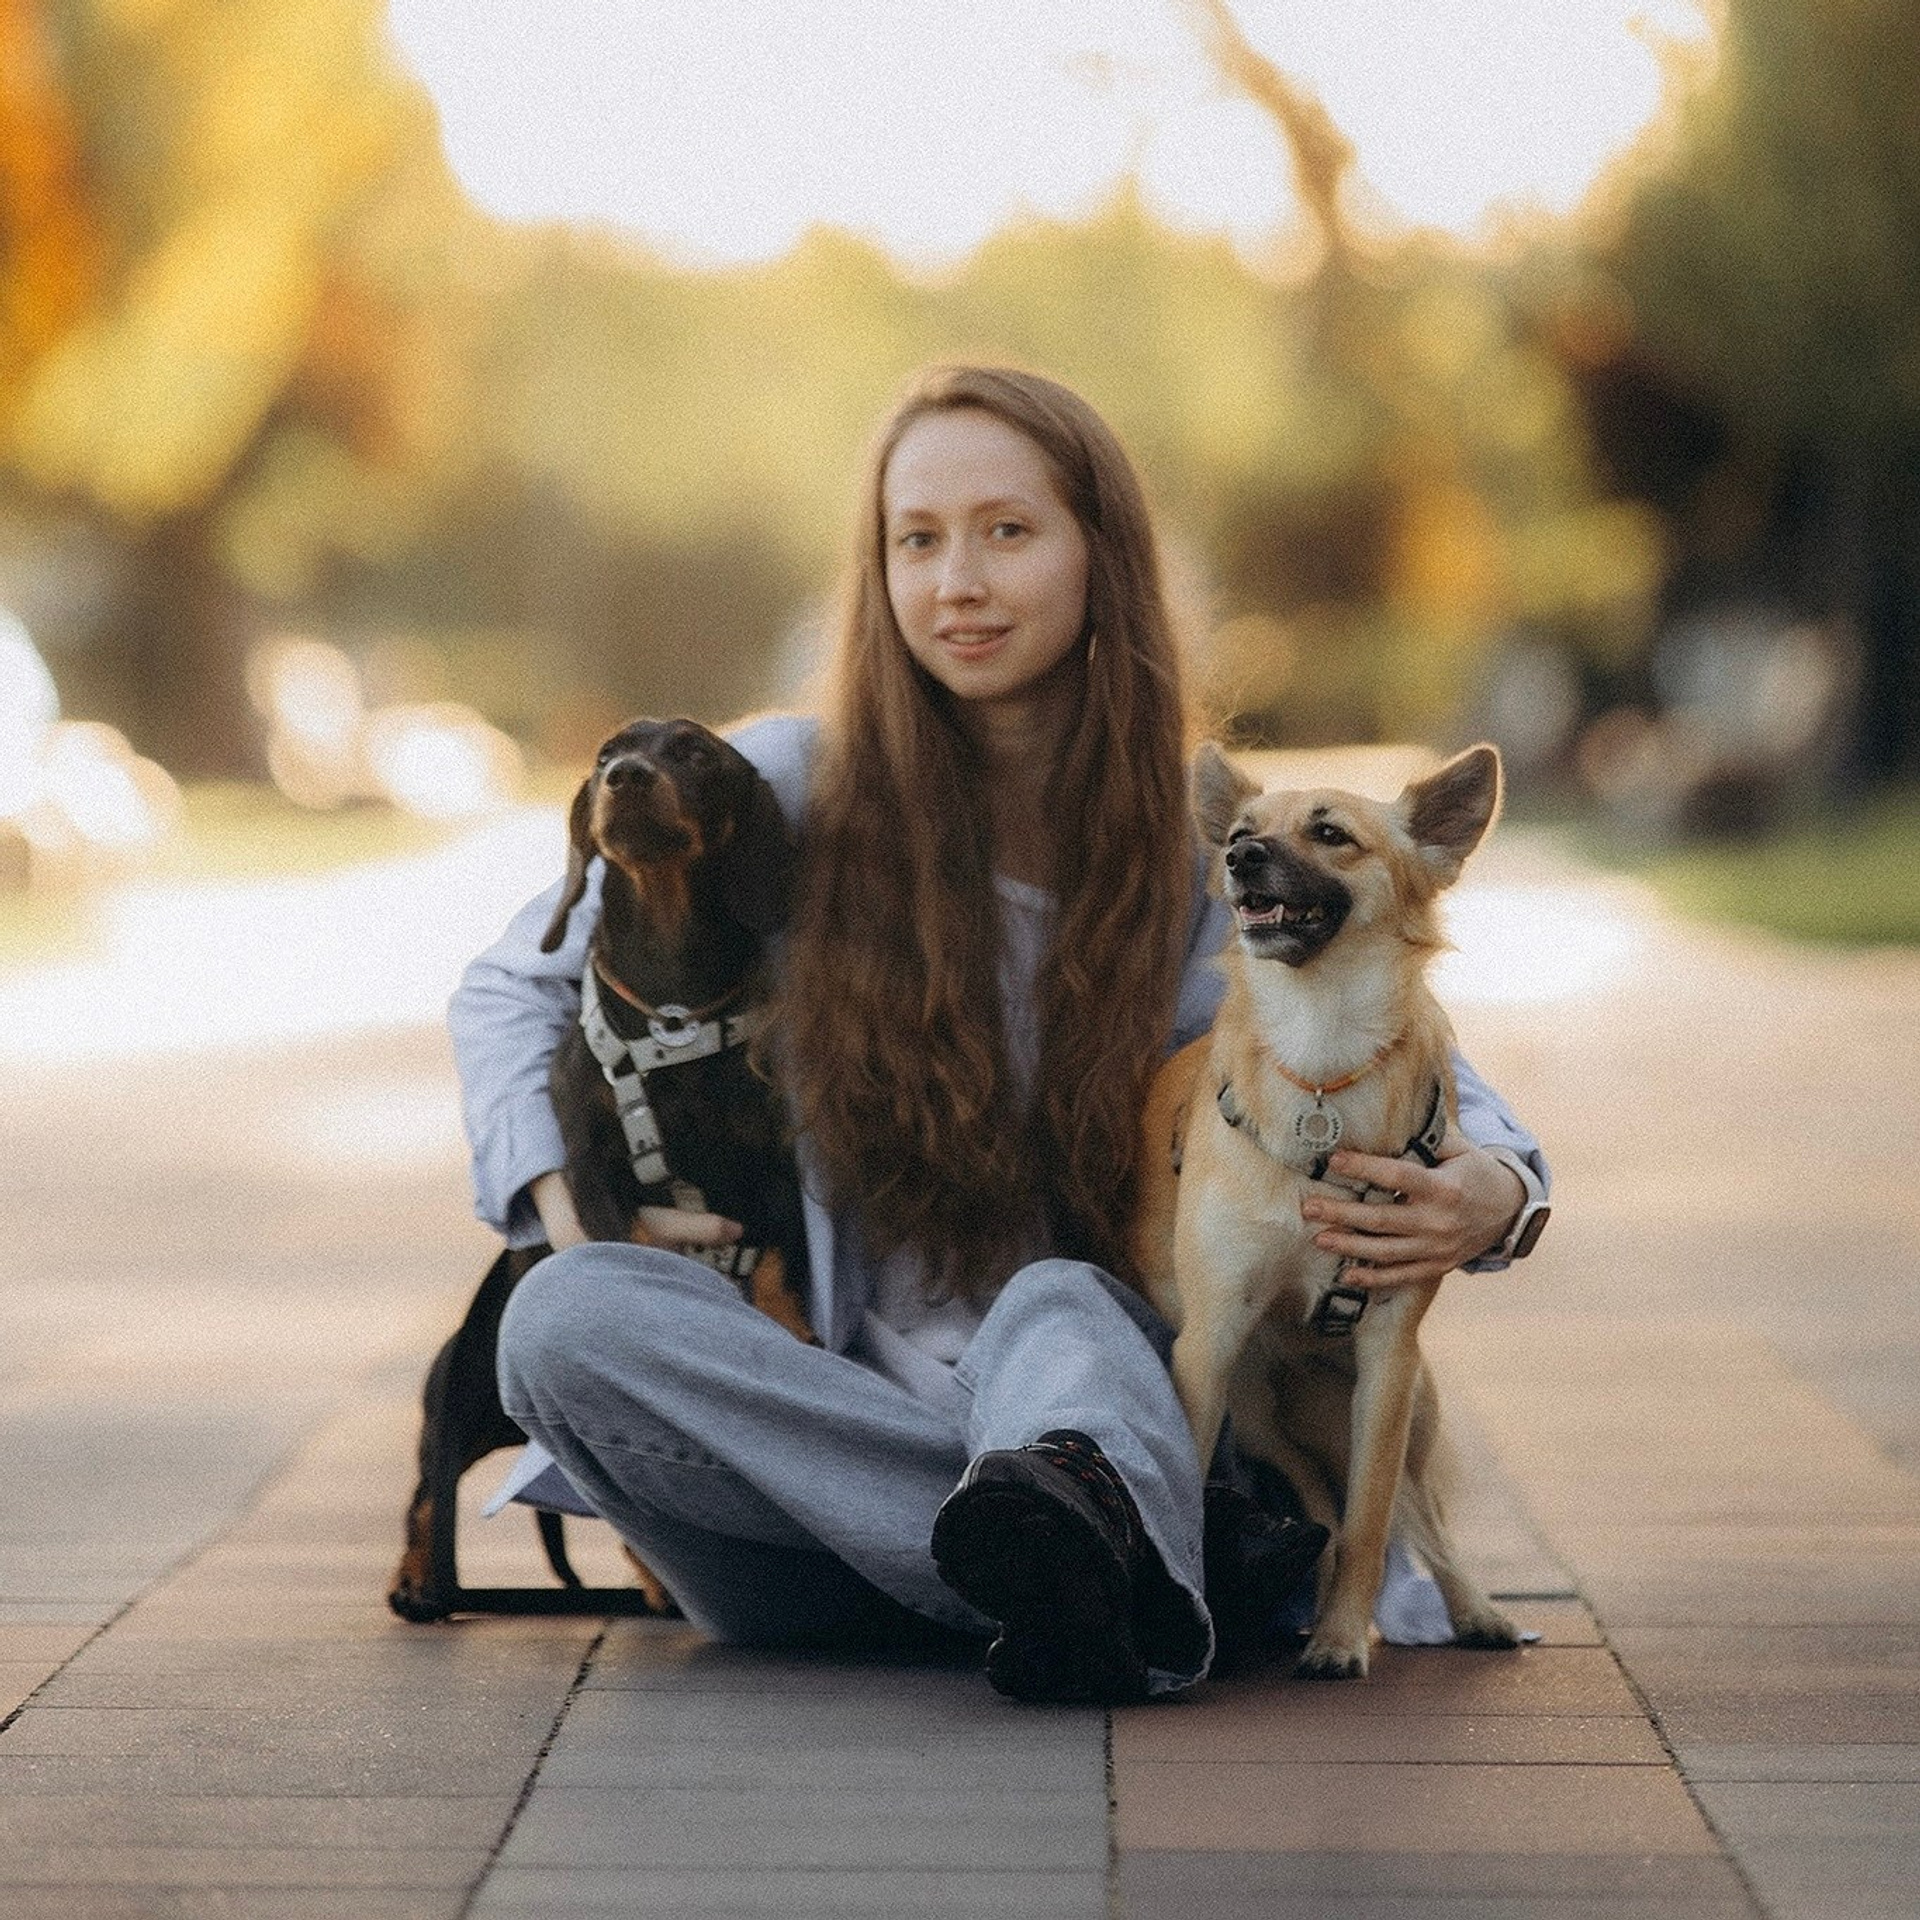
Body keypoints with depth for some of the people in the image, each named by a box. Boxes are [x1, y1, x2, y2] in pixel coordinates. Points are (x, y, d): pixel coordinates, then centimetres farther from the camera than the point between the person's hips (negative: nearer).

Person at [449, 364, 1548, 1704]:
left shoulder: (1201, 847, 6)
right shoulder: (790, 788, 3)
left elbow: (1418, 1067, 13)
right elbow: (515, 987, 15)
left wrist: (1491, 1188, -13)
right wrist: (563, 1209, -5)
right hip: (829, 1402, 1)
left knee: (1058, 1305, -34)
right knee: (568, 1317, -30)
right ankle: (1096, 1554, -45)